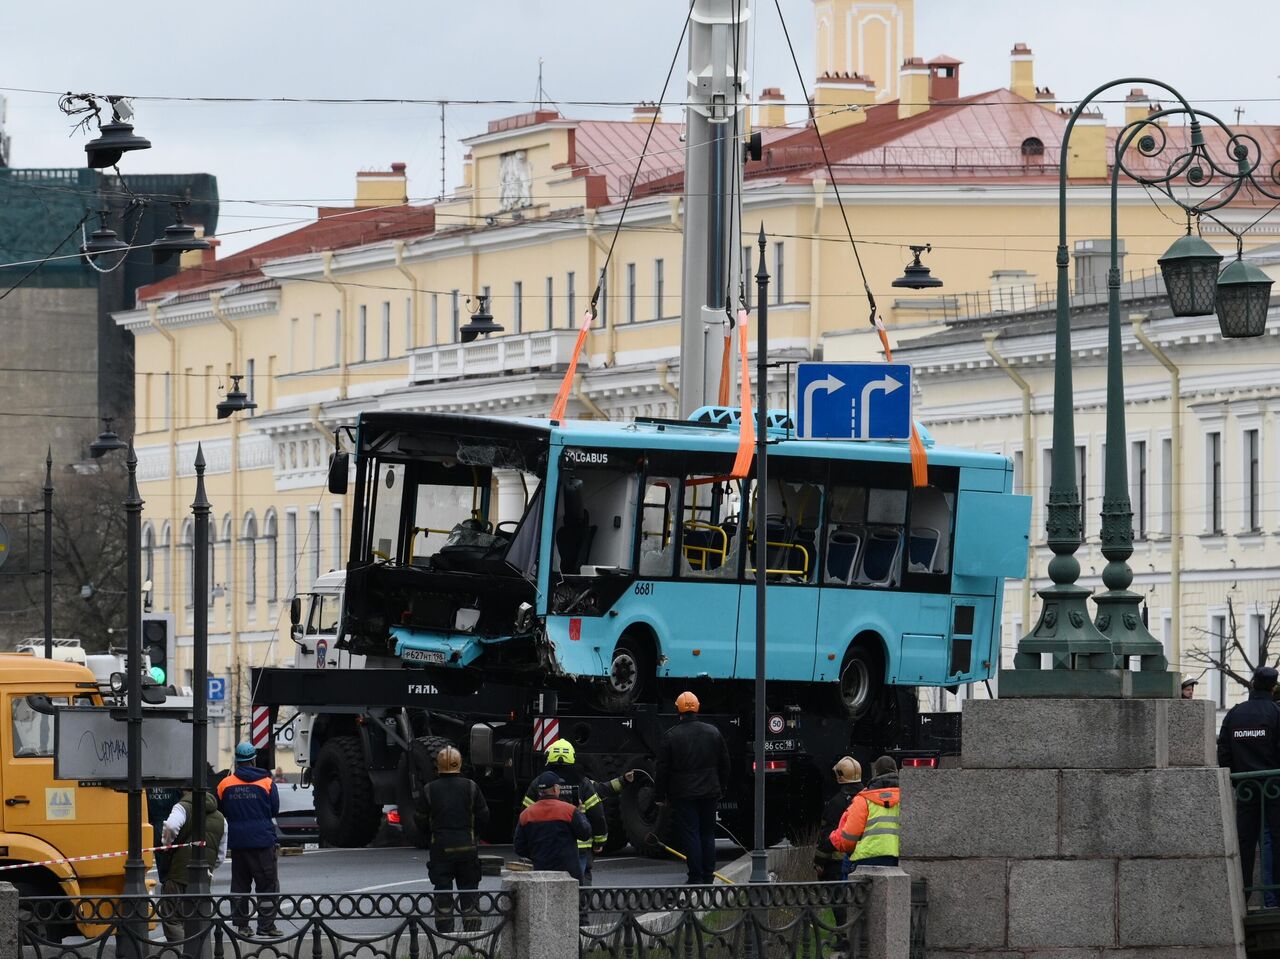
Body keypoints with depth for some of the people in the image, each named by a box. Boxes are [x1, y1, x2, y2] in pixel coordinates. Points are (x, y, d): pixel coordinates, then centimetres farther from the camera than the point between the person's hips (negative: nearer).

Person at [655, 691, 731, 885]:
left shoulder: (670, 736, -9)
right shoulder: (713, 732, 3)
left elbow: (662, 769, -7)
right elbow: (724, 765, 11)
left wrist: (659, 795, 2)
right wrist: (721, 788, 21)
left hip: (684, 794, -4)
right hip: (710, 793, 4)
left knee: (690, 835, -2)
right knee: (708, 834, 11)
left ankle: (696, 878, -5)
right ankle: (708, 877, 13)